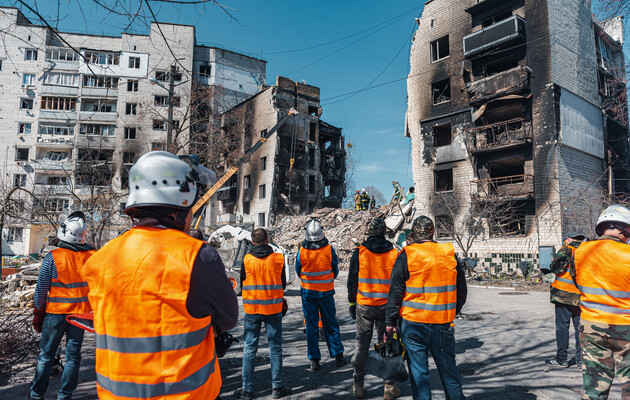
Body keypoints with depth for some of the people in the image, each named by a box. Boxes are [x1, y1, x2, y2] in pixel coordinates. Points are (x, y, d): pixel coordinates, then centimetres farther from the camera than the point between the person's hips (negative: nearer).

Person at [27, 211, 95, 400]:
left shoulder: (53, 257, -12)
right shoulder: (92, 256, -5)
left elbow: (41, 289, -6)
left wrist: (38, 314, 5)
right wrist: (95, 310, 12)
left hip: (56, 313, -2)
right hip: (81, 313, 2)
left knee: (46, 355, 14)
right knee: (73, 355, 12)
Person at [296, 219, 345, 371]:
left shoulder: (301, 251, -12)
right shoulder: (329, 249, -11)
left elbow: (298, 271, 3)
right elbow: (335, 271, 1)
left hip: (308, 292, 0)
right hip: (326, 292, 0)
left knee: (311, 326, 9)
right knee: (331, 324, 13)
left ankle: (314, 360, 13)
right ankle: (338, 356, 21)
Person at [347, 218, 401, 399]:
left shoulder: (359, 252, -5)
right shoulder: (394, 253, -2)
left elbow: (352, 281, -2)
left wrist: (352, 303, 7)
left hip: (363, 306, 0)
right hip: (386, 306, 0)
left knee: (362, 345, 10)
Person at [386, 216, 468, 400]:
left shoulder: (406, 255, -8)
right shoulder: (449, 253, 2)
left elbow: (395, 292, -7)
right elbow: (462, 290, 10)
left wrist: (390, 322, 0)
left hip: (413, 323, -3)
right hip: (443, 323, 3)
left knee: (418, 370, 8)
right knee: (448, 368, 17)